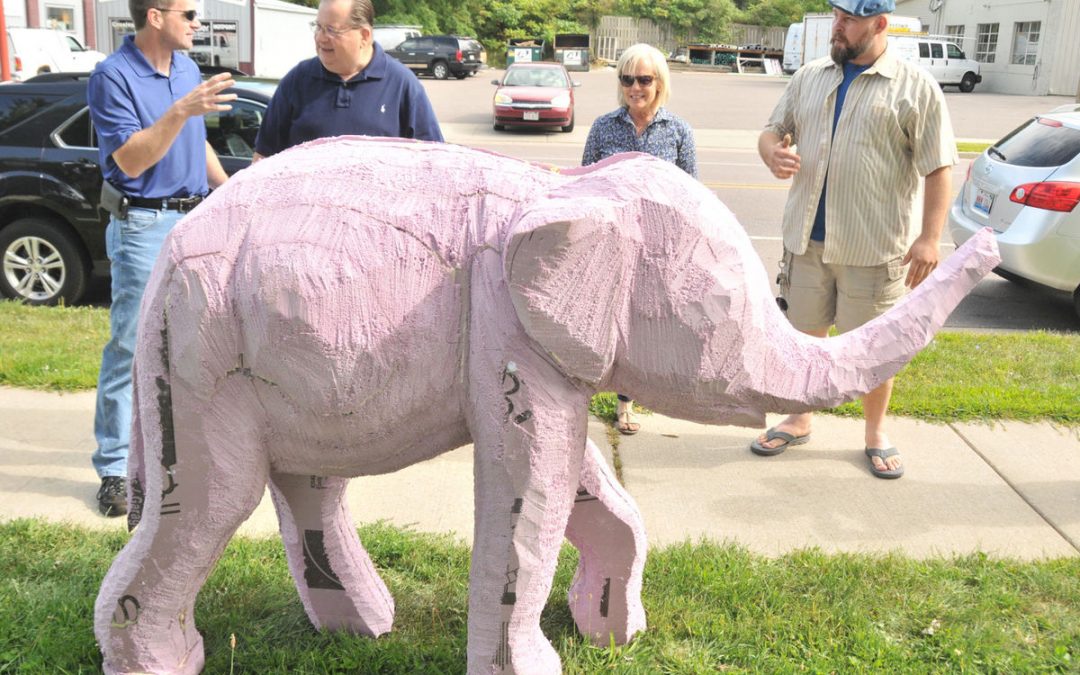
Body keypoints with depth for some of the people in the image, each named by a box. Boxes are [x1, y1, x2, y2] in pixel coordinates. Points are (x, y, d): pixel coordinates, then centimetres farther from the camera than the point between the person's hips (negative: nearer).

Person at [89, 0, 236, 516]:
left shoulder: (188, 69, 10)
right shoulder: (113, 77, -12)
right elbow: (131, 161, -20)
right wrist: (180, 111, -29)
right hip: (145, 226, -7)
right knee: (130, 348, -4)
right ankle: (115, 469, 4)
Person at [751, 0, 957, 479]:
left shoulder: (915, 87, -5)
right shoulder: (810, 76, 8)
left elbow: (937, 169, -6)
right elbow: (772, 130, 14)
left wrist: (930, 237, -14)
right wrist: (772, 153, -11)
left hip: (875, 245, -4)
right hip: (806, 238, 4)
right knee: (804, 335, 15)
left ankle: (876, 432, 27)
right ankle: (798, 421, 32)